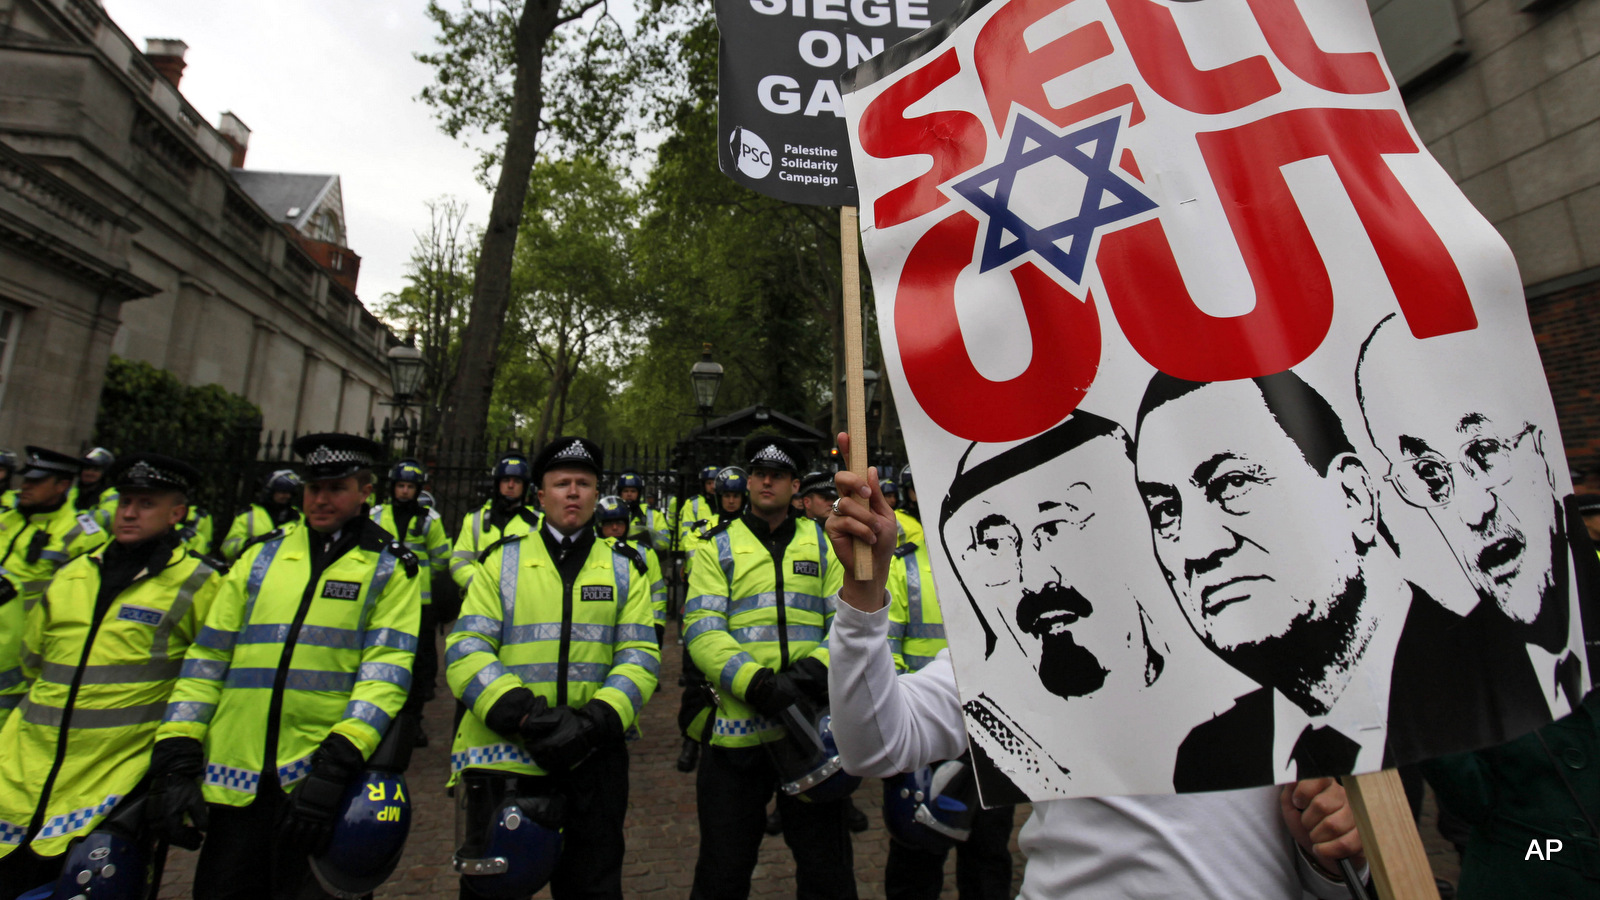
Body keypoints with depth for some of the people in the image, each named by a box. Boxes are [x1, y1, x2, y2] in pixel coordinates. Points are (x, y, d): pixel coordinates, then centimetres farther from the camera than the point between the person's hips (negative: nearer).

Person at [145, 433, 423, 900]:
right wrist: (176, 760, 1)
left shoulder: (391, 568, -2)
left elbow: (386, 669, -12)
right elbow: (207, 657, 9)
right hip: (236, 784, 4)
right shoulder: (261, 556, 11)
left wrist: (335, 767, -21)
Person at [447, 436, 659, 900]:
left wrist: (598, 719, -18)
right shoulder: (502, 560, 4)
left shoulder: (624, 567, 6)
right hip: (503, 753, -1)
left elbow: (640, 655, -1)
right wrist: (521, 714, -20)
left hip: (593, 756, 1)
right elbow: (466, 651, -5)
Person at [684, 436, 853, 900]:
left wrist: (815, 671, -16)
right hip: (738, 726, -1)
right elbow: (702, 632, -8)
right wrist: (760, 685, -21)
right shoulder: (718, 547, 3)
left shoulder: (823, 544, 8)